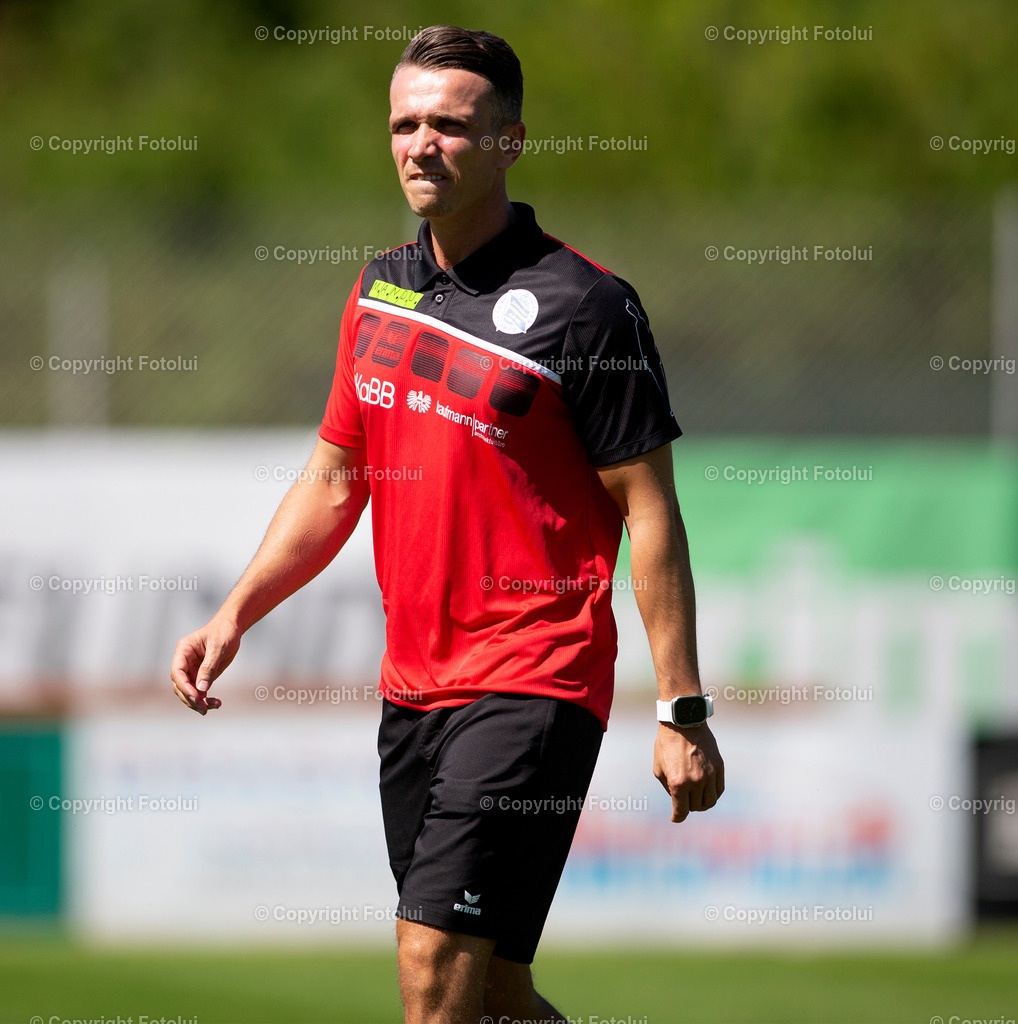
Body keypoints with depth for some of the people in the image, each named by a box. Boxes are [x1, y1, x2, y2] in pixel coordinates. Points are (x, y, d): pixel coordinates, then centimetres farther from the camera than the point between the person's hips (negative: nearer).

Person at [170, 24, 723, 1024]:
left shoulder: (583, 305, -9)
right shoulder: (378, 293, 11)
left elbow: (649, 511, -9)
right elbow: (334, 477, 21)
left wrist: (680, 709, -12)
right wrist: (235, 614, 12)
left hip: (531, 687, -7)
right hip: (412, 686, 7)